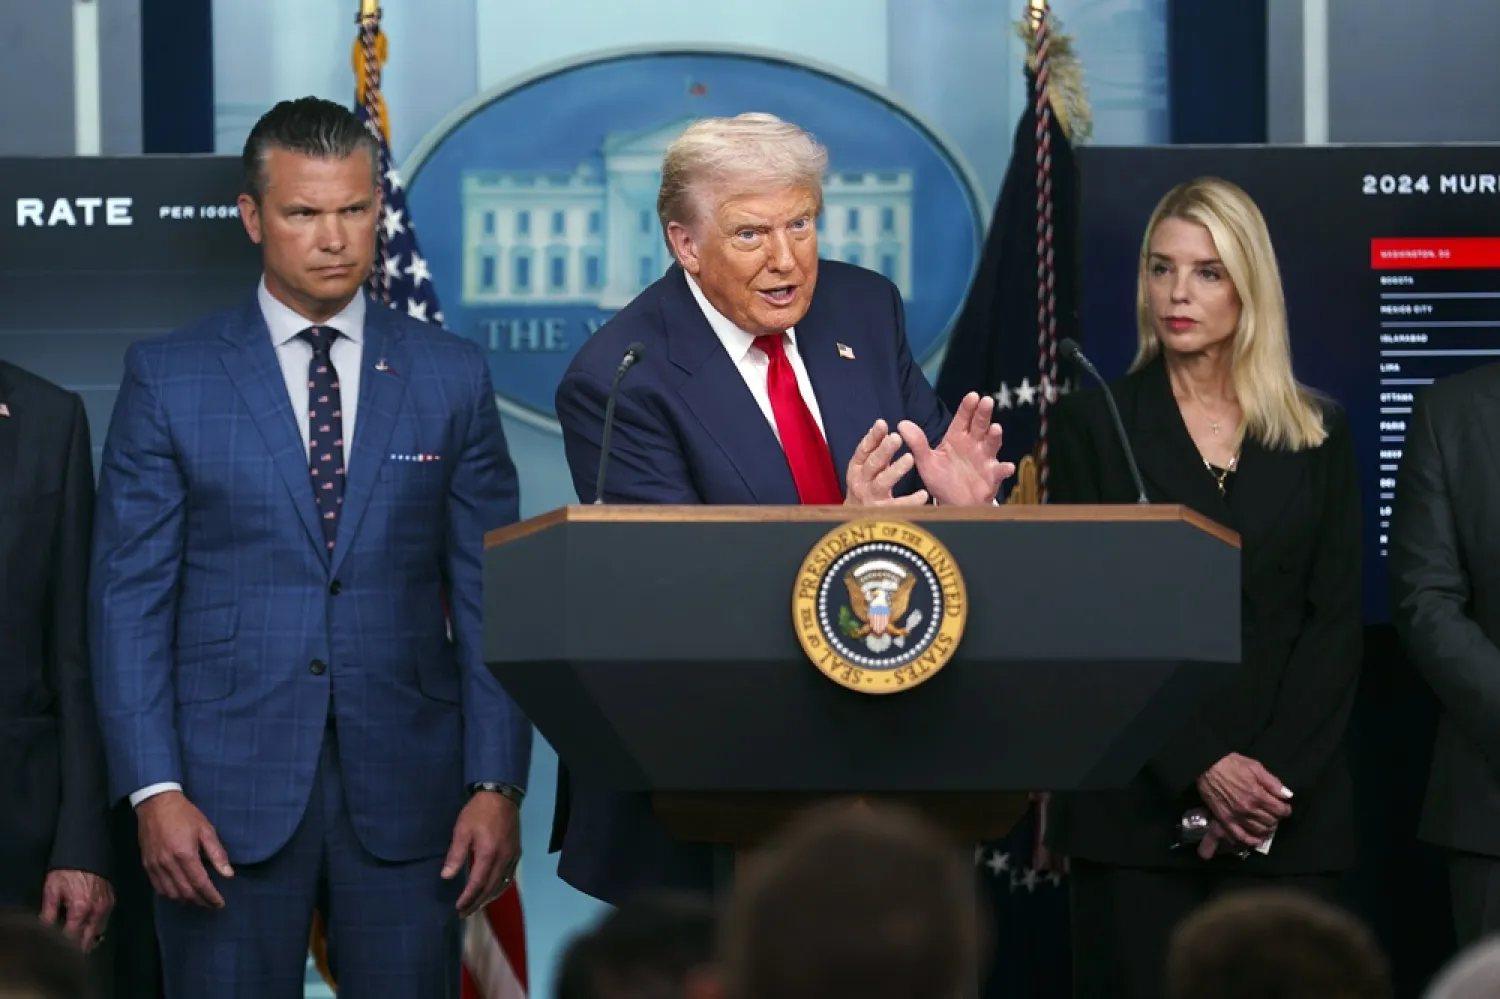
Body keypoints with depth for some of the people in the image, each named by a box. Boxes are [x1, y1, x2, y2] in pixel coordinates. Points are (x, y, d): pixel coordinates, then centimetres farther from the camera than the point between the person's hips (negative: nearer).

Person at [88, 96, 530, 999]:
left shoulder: (452, 376, 7)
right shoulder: (169, 377, 3)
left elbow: (489, 596, 6)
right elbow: (130, 596, 1)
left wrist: (498, 785, -2)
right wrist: (154, 790, -8)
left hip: (406, 791, 1)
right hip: (227, 797, -1)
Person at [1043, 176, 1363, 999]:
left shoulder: (1319, 436, 10)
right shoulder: (1093, 425, 5)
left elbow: (1337, 620, 5)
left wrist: (1277, 774, -9)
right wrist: (1202, 768, -12)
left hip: (1290, 806, 1)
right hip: (1137, 801, -1)